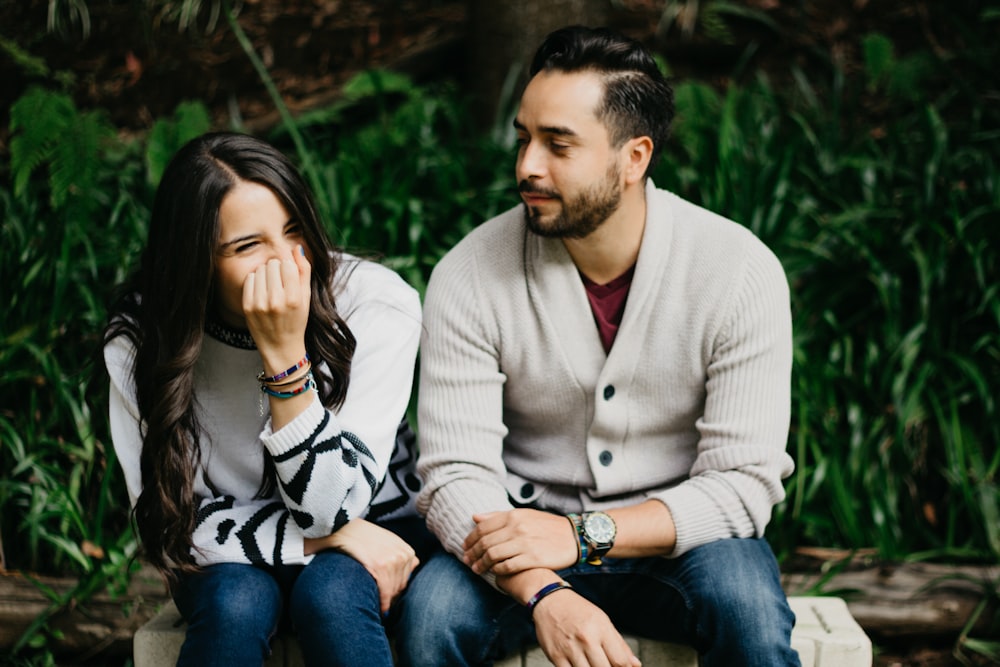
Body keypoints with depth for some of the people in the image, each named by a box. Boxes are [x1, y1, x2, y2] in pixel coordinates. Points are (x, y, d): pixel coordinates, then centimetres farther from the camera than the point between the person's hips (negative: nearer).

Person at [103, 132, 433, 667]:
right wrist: (336, 536, -22)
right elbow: (172, 521, -14)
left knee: (330, 594, -33)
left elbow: (329, 509, -22)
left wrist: (285, 354, -34)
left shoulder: (376, 305, -20)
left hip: (370, 534, -1)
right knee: (235, 603, -32)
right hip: (235, 559, 1)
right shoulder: (139, 339, -16)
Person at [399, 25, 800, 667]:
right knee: (434, 609, -28)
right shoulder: (470, 276, -11)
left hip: (680, 539, -1)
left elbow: (744, 483, -14)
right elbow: (456, 474, -15)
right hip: (531, 543, 1)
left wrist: (582, 534, -26)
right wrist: (545, 593, -33)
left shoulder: (739, 271, -13)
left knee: (747, 604, -33)